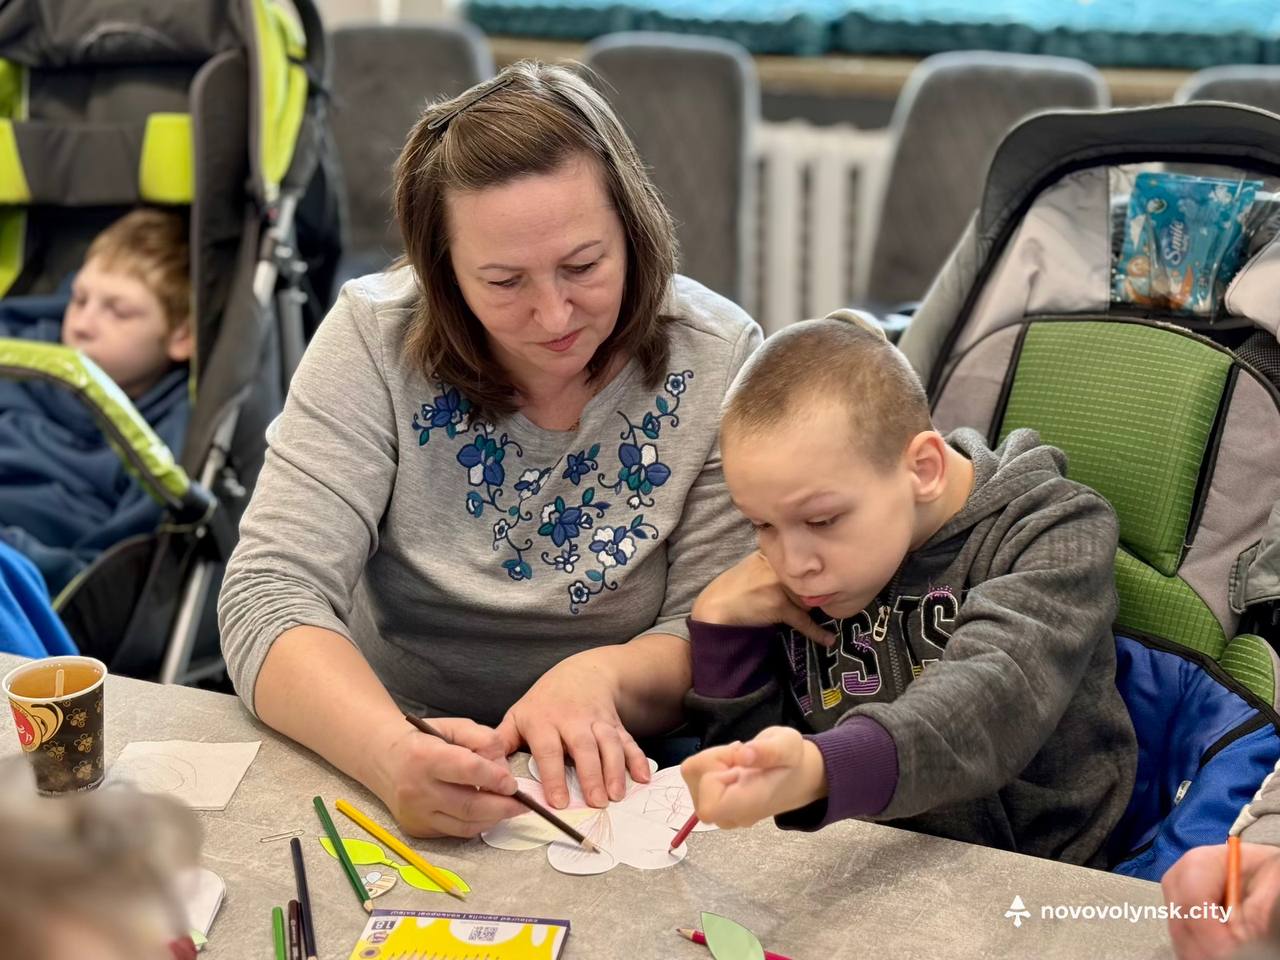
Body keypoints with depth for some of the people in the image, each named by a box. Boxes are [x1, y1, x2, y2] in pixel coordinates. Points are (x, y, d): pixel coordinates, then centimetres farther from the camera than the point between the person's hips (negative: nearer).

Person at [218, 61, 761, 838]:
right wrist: (390, 751, -35)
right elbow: (269, 597, -16)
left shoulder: (717, 365, -10)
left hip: (607, 783, -1)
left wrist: (603, 679, -28)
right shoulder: (376, 340, -11)